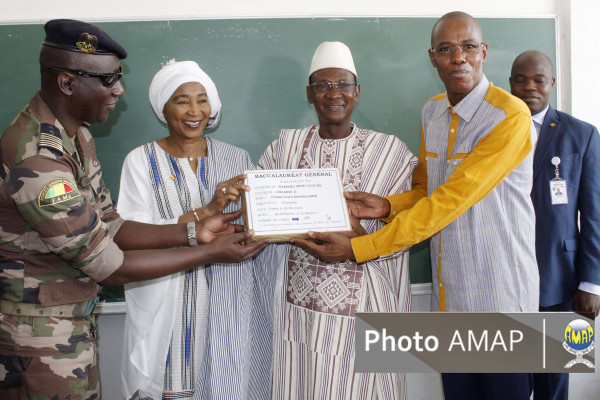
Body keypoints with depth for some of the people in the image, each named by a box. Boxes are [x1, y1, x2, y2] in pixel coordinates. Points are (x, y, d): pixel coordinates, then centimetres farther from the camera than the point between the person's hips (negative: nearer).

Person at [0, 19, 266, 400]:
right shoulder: (37, 161, -28)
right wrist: (212, 252, -18)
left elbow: (110, 227, 3)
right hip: (41, 341, -8)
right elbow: (107, 265, -23)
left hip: (77, 322, 8)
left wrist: (192, 232, -8)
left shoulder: (76, 134, 3)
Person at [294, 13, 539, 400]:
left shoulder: (512, 116, -16)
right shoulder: (431, 112, 8)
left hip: (499, 297, -6)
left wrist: (357, 248, -22)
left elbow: (449, 200, -22)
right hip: (448, 294, 6)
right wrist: (388, 206, -8)